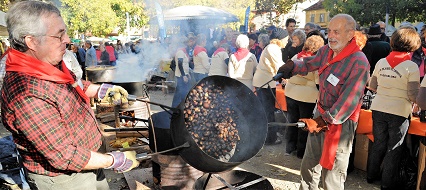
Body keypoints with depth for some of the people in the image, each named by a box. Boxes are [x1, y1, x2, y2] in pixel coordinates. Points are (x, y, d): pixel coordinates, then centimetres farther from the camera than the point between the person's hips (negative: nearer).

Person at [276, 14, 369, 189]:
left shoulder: (359, 62, -21)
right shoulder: (326, 51, 1)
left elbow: (349, 101, -26)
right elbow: (308, 65, 19)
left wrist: (323, 120, -30)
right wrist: (292, 66, -1)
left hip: (341, 122, -7)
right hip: (320, 114, 7)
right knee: (308, 165, 20)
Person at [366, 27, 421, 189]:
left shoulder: (381, 62, 0)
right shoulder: (411, 66, -12)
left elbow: (372, 86, 8)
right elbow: (413, 96, -14)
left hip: (378, 109, 4)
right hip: (399, 112, -4)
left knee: (378, 144, 19)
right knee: (394, 149, 10)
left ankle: (371, 175, 31)